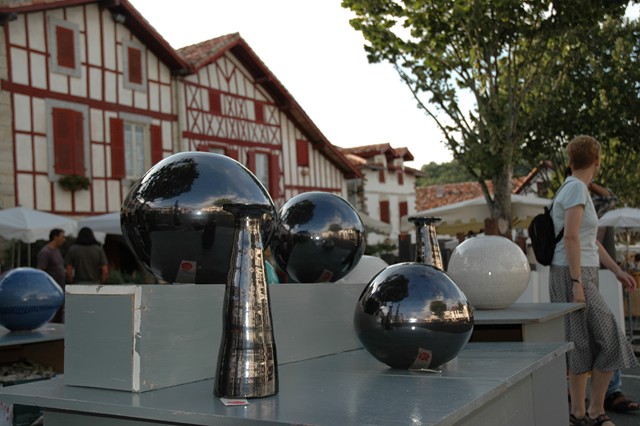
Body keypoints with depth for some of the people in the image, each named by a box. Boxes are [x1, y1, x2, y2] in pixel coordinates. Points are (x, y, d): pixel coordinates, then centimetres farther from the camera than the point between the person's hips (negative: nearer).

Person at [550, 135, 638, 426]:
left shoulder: (575, 189, 17)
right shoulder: (576, 188, -12)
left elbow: (590, 241, 20)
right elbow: (571, 238, -20)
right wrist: (577, 283, -21)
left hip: (580, 276, 9)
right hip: (574, 275, -9)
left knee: (584, 346, 9)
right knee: (608, 340, -6)